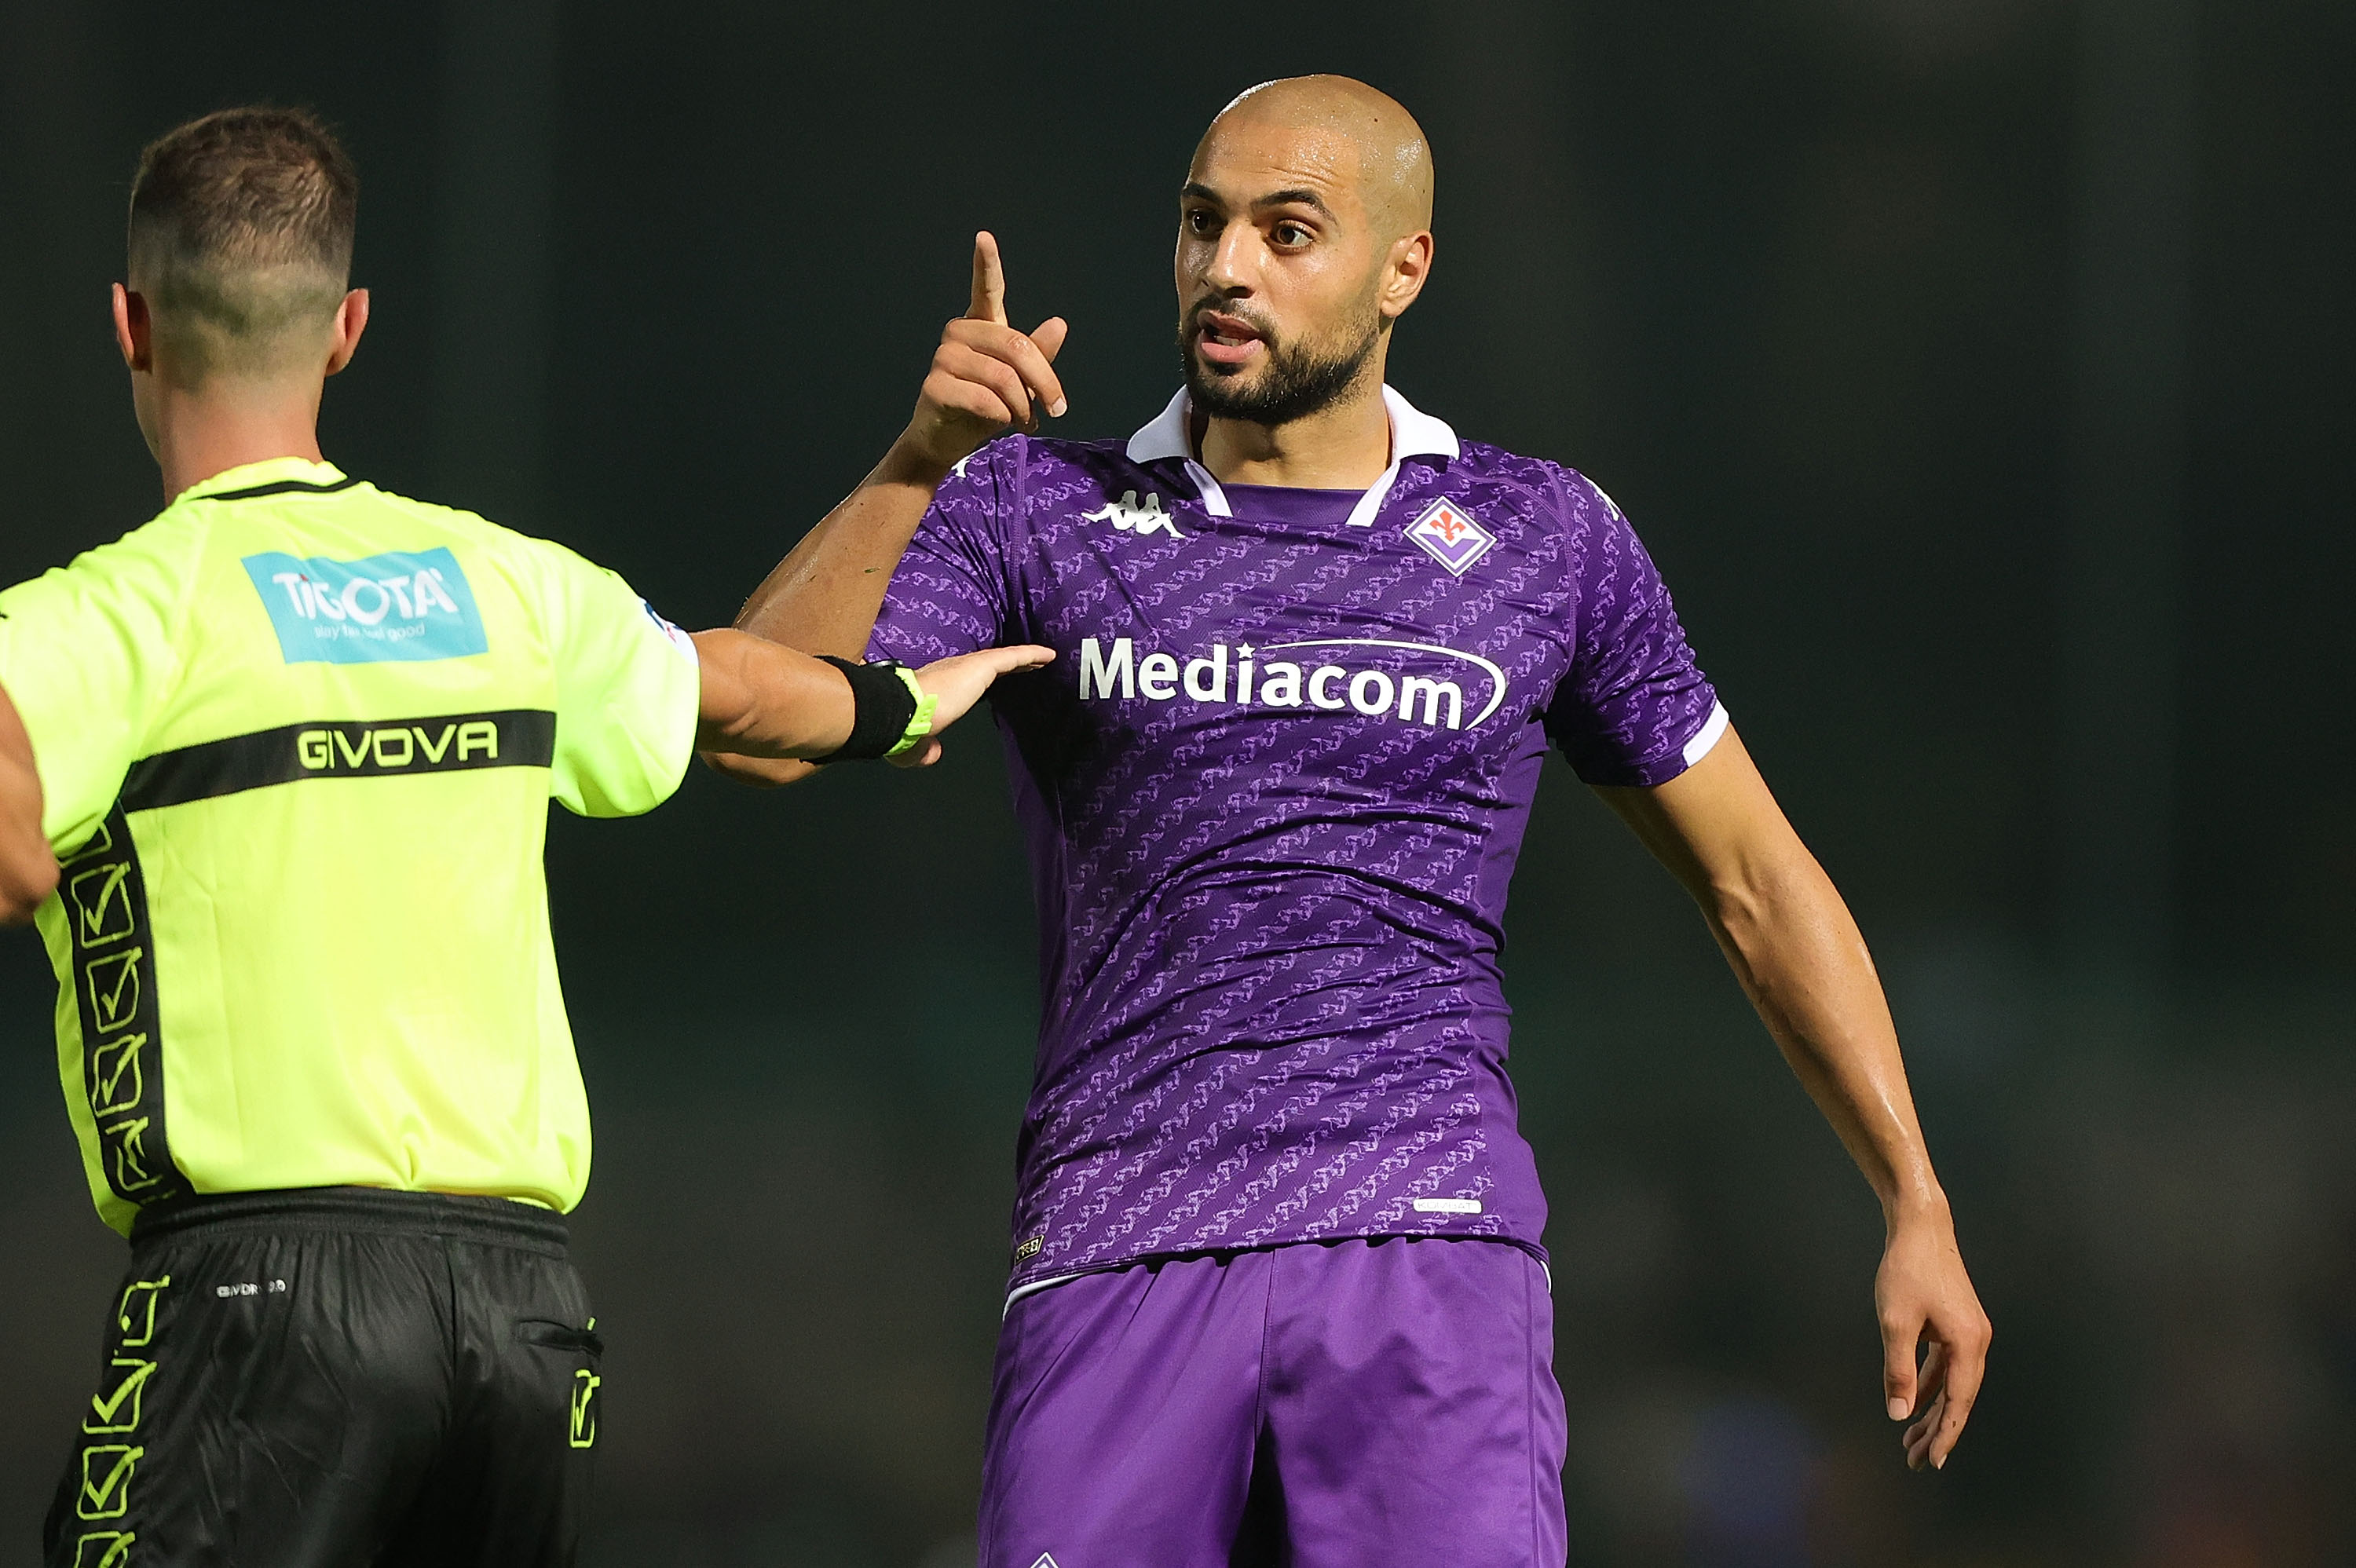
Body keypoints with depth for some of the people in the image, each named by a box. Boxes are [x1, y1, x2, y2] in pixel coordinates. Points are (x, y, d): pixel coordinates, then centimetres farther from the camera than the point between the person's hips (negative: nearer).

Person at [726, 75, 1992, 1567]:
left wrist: (1919, 1209, 11)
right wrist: (919, 453, -16)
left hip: (1427, 1261, -1)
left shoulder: (1546, 539, 9)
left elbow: (1756, 880, 16)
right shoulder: (1032, 511, 9)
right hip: (1120, 1263, 1)